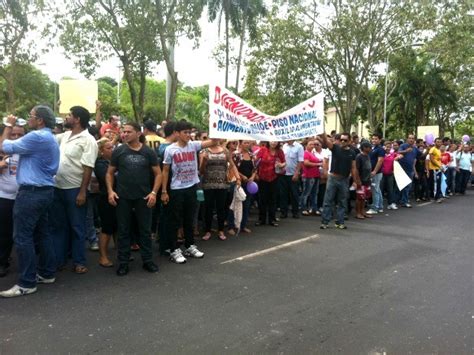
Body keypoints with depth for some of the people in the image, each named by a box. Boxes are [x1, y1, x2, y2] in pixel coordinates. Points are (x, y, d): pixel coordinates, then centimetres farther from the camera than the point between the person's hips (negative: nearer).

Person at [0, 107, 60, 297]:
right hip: (45, 190, 10)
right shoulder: (50, 138, 16)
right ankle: (47, 273, 22)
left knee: (23, 237, -4)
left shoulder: (36, 137, -17)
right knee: (42, 233, 14)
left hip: (31, 192, -10)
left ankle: (27, 283, 1)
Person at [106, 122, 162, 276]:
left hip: (143, 197, 0)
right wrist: (110, 190, -6)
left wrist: (154, 192, -9)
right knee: (123, 231, 8)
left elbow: (158, 173, 3)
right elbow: (110, 173, 8)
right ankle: (123, 262, 19)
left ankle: (147, 260, 21)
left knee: (145, 230, 8)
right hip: (123, 197, 0)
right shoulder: (118, 151, 2)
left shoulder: (148, 152, 1)